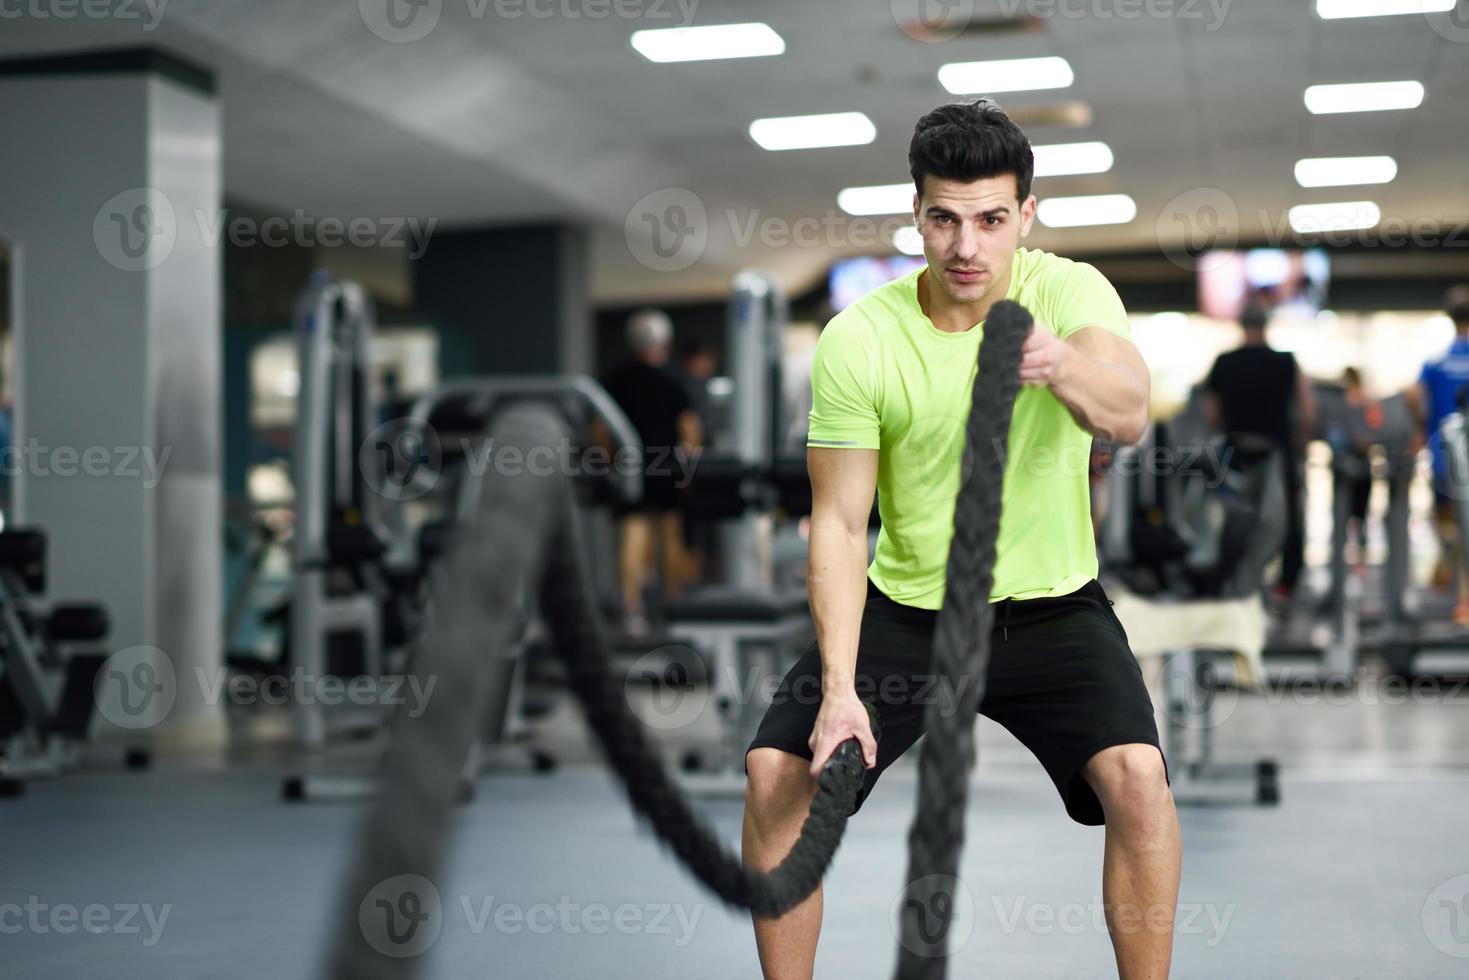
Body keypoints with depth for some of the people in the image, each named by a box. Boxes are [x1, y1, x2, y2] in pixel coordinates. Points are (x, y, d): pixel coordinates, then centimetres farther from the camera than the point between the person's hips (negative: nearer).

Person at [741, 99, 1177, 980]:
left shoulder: (1069, 290, -13)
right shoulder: (858, 339, -12)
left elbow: (1129, 416, -33)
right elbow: (840, 526, -11)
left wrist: (1062, 366, -57)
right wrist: (839, 691, -22)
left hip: (1052, 608, -1)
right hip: (905, 607, 1)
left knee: (1137, 774, -24)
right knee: (775, 772, -13)